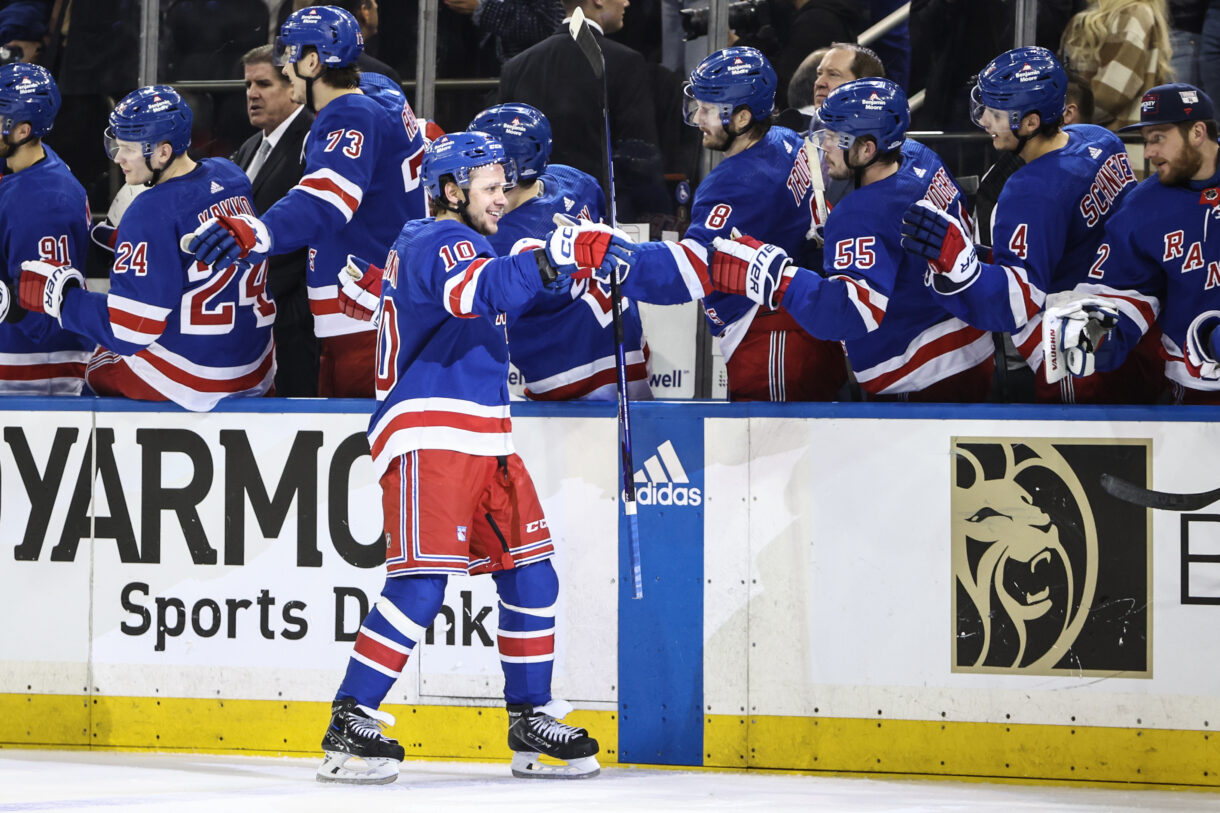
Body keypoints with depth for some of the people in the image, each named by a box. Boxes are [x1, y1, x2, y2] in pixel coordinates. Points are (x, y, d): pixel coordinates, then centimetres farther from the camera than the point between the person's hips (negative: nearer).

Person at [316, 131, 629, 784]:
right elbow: (485, 291, -33)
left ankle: (531, 722, 15)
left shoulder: (418, 244, 20)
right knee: (421, 584, -19)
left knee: (530, 577, 8)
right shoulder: (438, 244, -12)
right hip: (427, 439, -11)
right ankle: (349, 727, -18)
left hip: (482, 439, 11)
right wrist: (559, 254, -34)